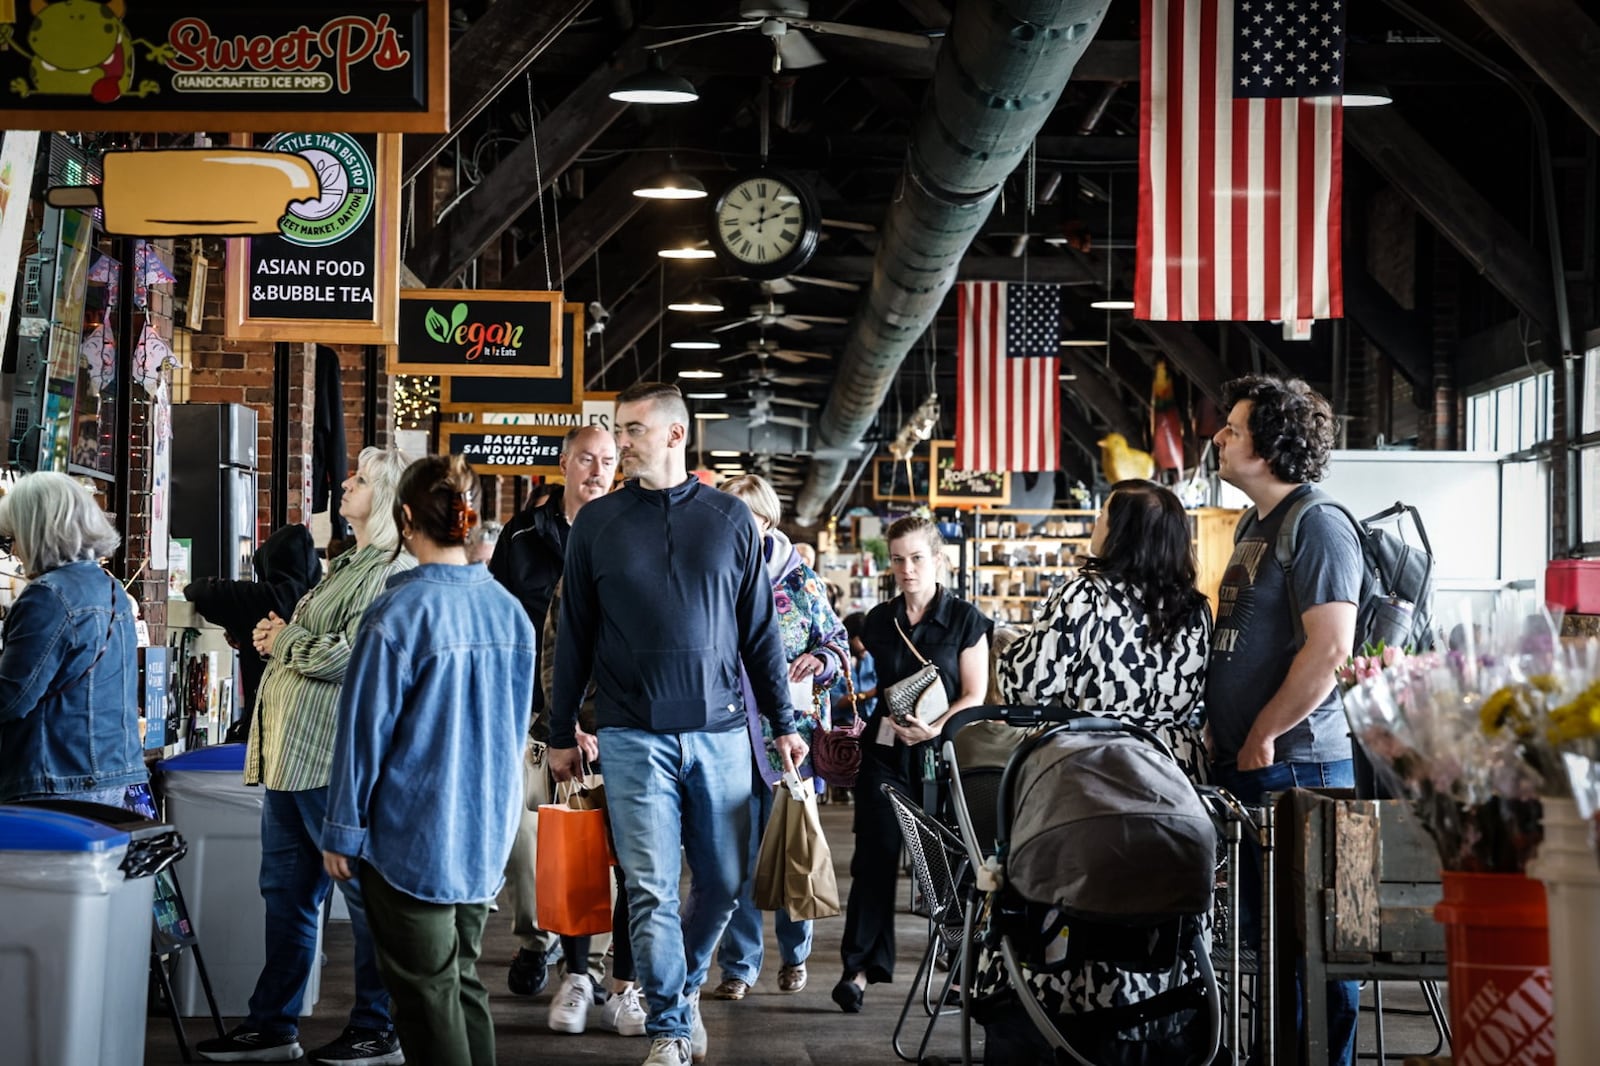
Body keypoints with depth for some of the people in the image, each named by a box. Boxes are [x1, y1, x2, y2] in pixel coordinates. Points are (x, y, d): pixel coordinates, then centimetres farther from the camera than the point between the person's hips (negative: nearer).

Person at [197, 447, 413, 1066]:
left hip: (333, 754, -10)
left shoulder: (392, 572, -10)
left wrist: (284, 639, -4)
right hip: (290, 752, 11)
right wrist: (278, 640, 10)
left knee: (366, 891, -2)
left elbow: (348, 655, -20)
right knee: (284, 890, 13)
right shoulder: (345, 565, 20)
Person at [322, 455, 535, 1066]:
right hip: (487, 832, 6)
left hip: (414, 834, -6)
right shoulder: (509, 611, 0)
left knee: (427, 993, 3)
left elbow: (364, 731, -13)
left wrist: (342, 833, -5)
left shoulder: (399, 613, -18)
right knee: (464, 982, 17)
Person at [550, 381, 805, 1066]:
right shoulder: (597, 524, 5)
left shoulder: (730, 519, 5)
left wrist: (782, 722, 8)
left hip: (719, 732, 1)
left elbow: (759, 630, 9)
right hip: (633, 737, -1)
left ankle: (685, 983, 31)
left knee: (724, 882, 6)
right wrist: (562, 733, 8)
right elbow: (575, 636, 9)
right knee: (652, 889, -3)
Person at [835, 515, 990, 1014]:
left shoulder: (965, 619, -1)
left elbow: (975, 696, -3)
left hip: (942, 753, -3)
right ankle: (860, 966, -5)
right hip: (885, 750, 3)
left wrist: (936, 727, -18)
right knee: (875, 855, -5)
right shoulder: (879, 621, 10)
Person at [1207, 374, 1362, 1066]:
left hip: (1294, 767, -10)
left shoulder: (1317, 525, -12)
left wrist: (1261, 737, -16)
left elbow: (1330, 650, -22)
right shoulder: (1256, 526, 17)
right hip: (1244, 767, 10)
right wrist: (1222, 730, 15)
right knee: (1262, 931, 14)